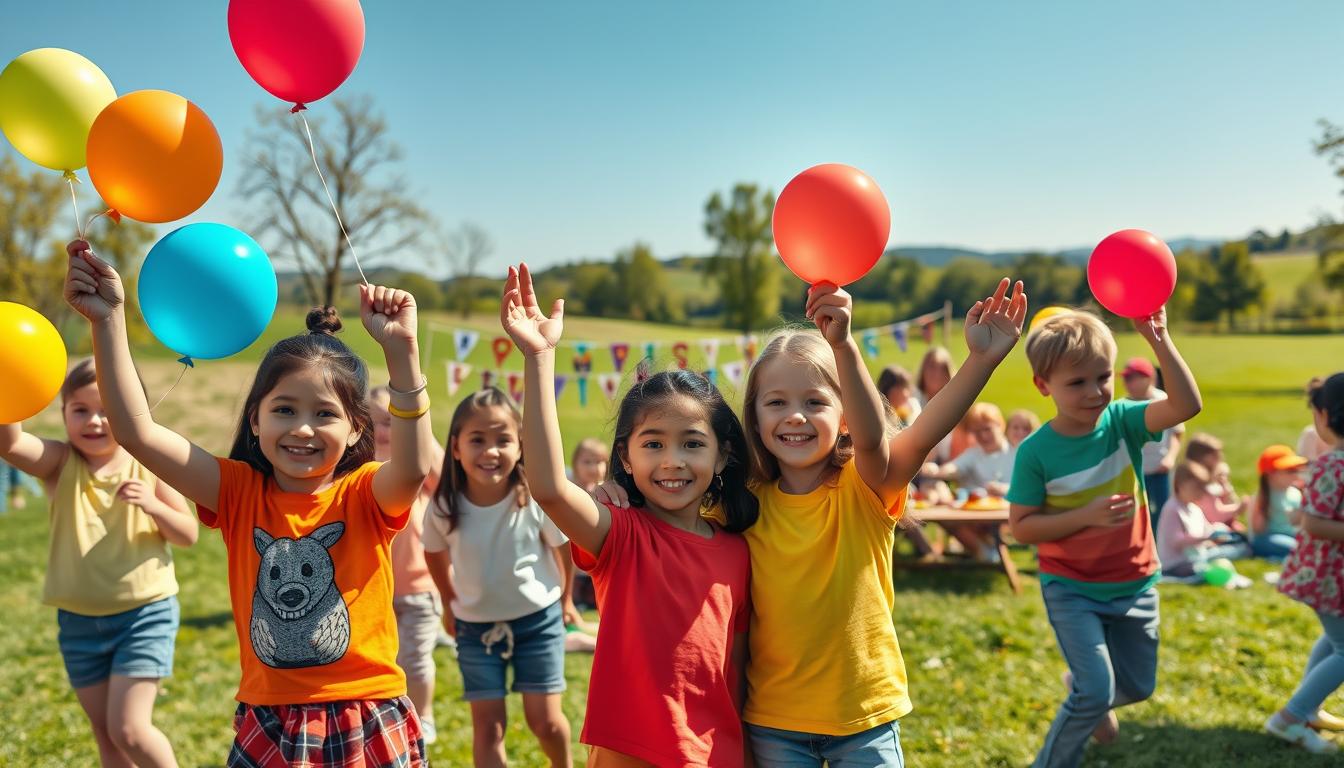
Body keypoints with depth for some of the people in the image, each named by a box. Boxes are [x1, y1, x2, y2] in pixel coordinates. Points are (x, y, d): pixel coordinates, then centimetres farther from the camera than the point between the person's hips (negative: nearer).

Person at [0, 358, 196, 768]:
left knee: (129, 729, -9)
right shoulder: (60, 463, -7)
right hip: (79, 621, 3)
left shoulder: (150, 465, -8)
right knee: (105, 733, 15)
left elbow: (188, 535, -4)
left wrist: (154, 506, -23)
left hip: (145, 614, -3)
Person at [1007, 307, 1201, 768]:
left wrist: (1160, 341, -39)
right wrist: (1086, 515, -25)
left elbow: (1187, 406, -28)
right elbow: (1021, 527, -14)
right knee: (1096, 690, -9)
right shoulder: (1036, 452, -18)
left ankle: (1087, 695, 52)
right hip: (1071, 590, -4)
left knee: (1137, 687, 19)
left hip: (1134, 583, 4)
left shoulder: (1122, 420, -11)